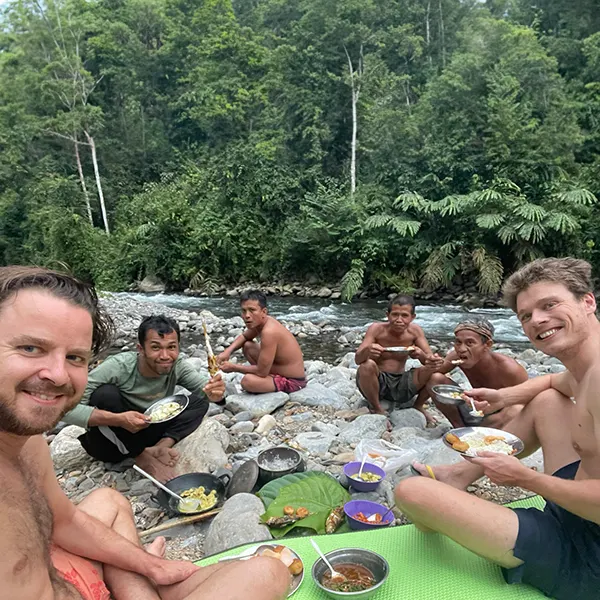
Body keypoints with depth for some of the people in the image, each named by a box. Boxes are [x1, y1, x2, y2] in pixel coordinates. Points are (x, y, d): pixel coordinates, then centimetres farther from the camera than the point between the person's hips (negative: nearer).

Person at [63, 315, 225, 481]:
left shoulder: (177, 366, -16)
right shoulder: (118, 366, -29)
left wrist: (213, 392, -42)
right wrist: (118, 419, -44)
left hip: (144, 436, 3)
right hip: (110, 445, -3)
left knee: (200, 401, -11)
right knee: (106, 393, -33)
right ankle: (141, 456, -16)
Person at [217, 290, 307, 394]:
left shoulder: (269, 332, -31)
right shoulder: (259, 321, -3)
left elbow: (261, 372, -26)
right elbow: (244, 337, 19)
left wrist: (233, 367, -13)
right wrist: (228, 351, 0)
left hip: (292, 381, -9)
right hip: (279, 370, 9)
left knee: (247, 380, -30)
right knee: (247, 346, 12)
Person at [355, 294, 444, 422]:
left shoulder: (414, 330, -6)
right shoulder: (377, 329, -14)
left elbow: (430, 359, -8)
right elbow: (357, 359, -20)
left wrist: (421, 355, -33)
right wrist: (367, 351, -44)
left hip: (400, 384, 3)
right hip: (377, 382, -2)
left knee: (433, 369, -18)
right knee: (367, 365, -33)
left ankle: (418, 406, 10)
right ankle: (377, 408, -7)